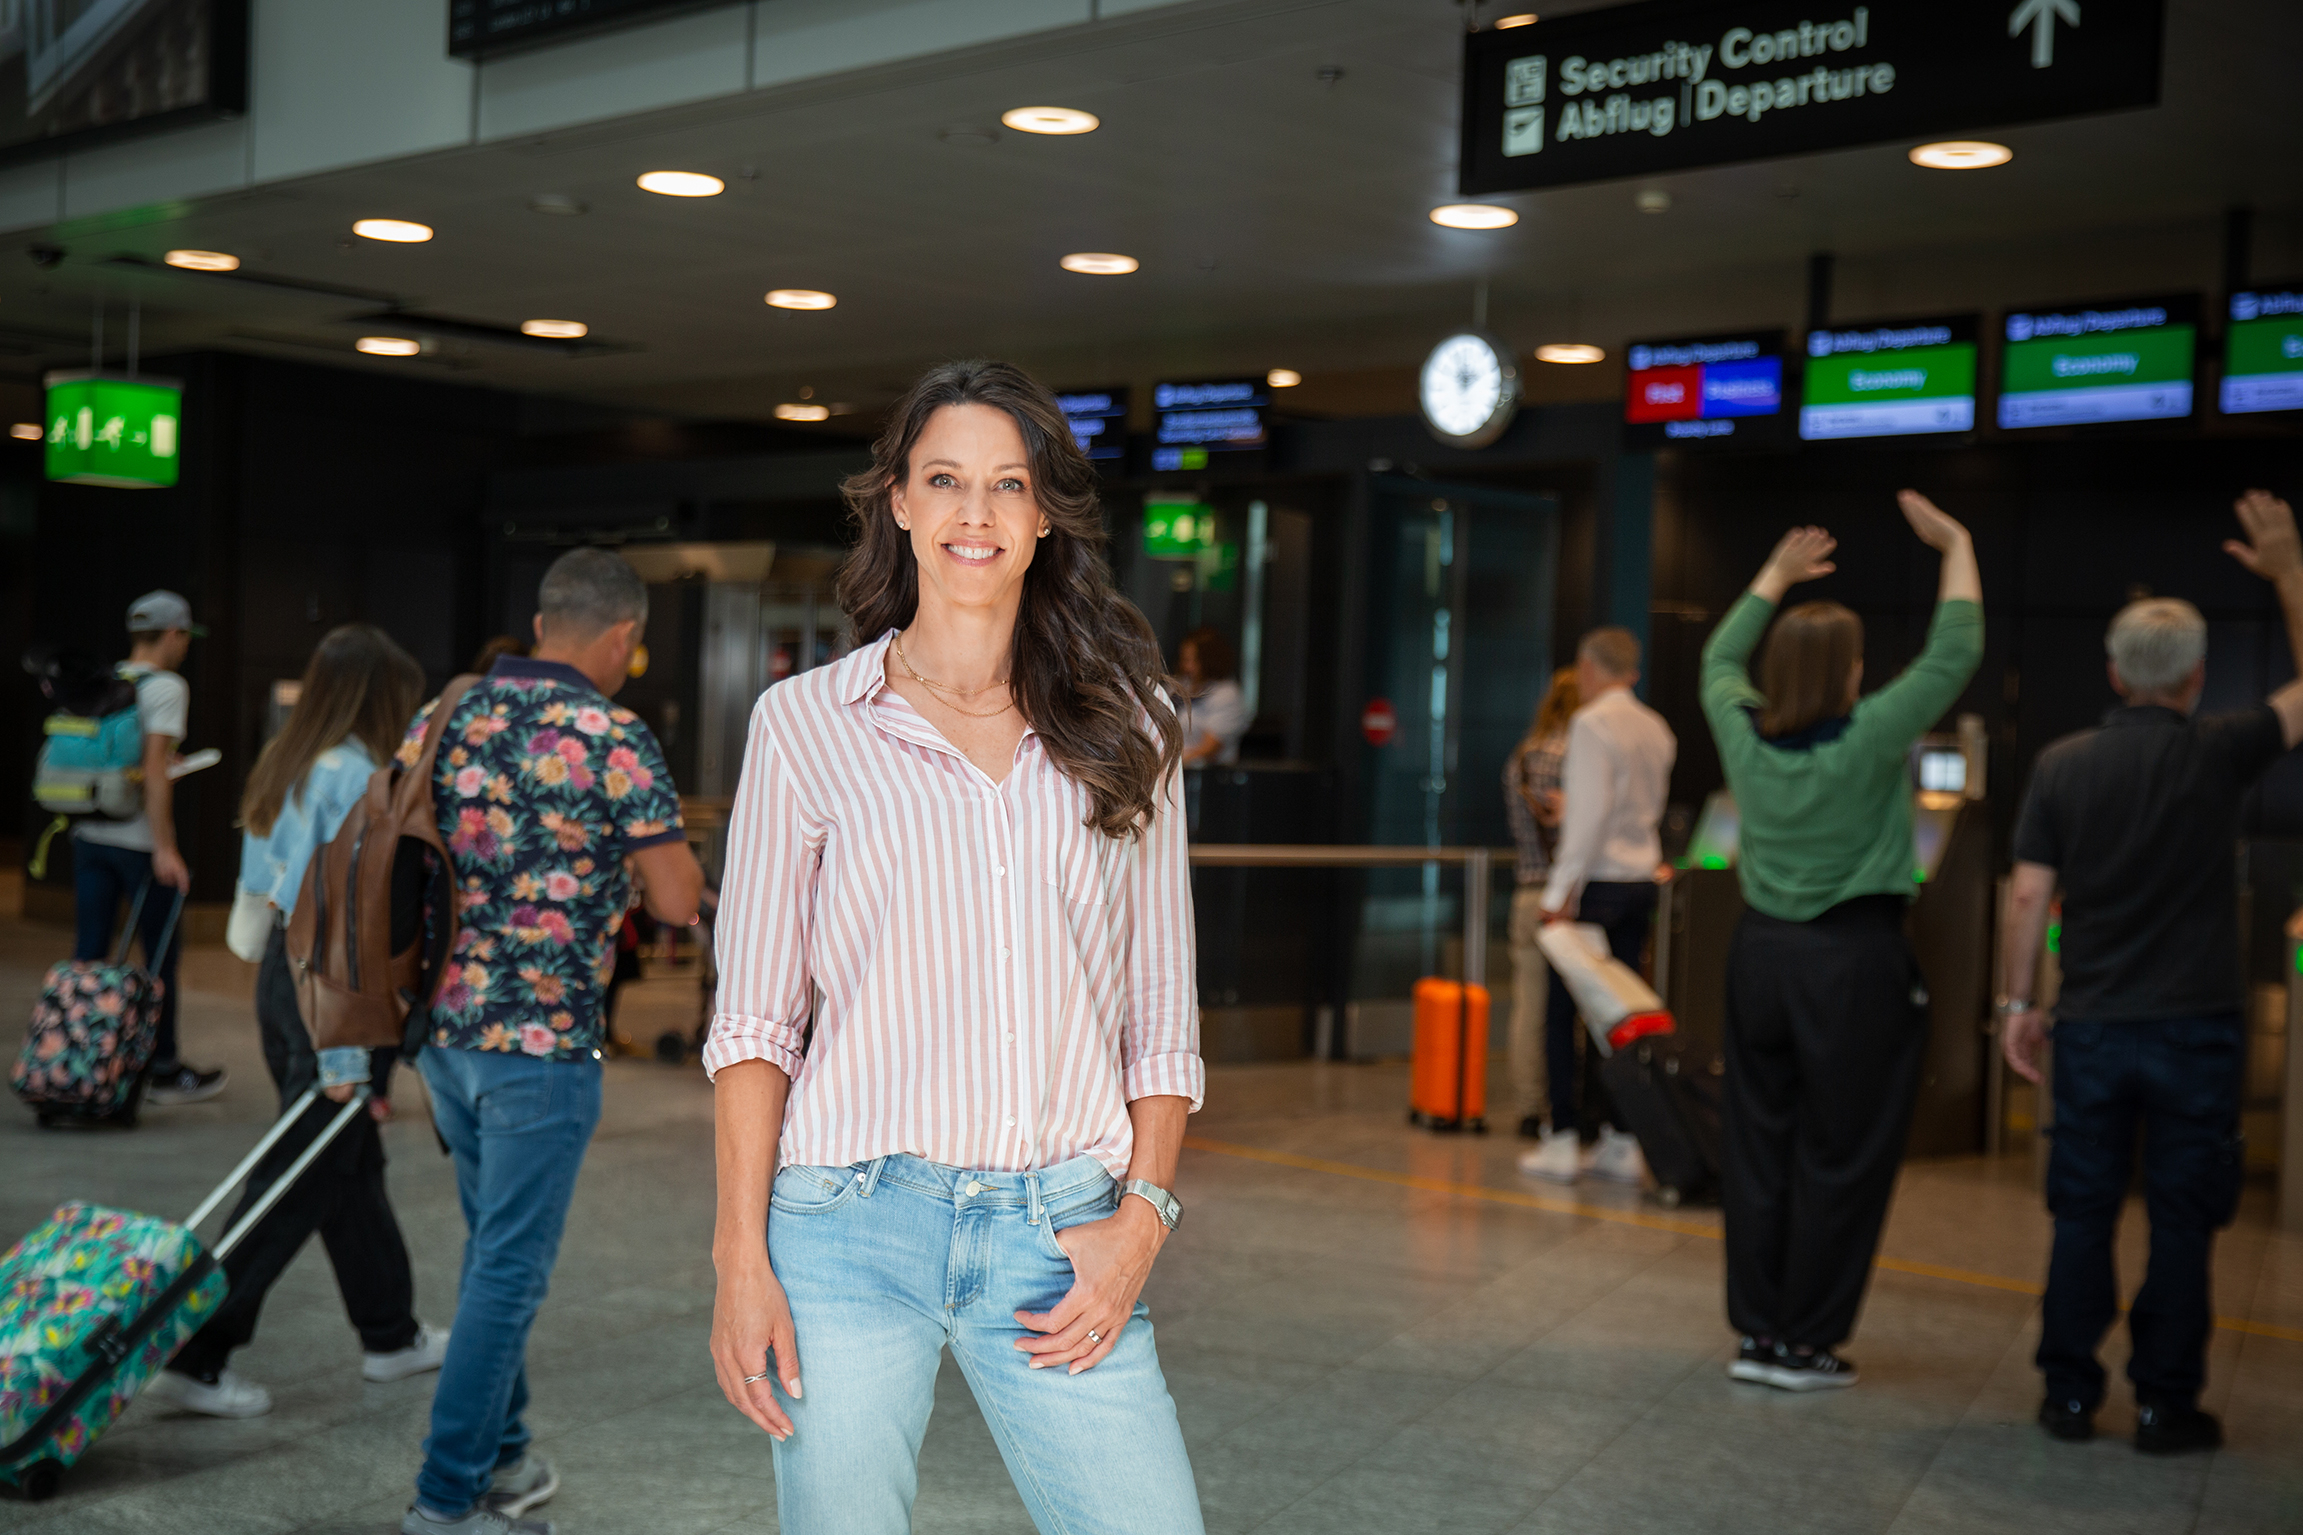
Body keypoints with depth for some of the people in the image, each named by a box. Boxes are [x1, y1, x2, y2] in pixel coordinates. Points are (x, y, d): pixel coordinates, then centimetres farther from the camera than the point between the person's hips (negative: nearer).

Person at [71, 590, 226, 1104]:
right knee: (161, 952, 5)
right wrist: (164, 847, -18)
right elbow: (155, 769, -18)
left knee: (88, 950, 8)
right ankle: (163, 1069, 12)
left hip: (90, 835, 6)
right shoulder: (165, 686, -10)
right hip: (137, 840, -6)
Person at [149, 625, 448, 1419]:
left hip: (282, 972, 10)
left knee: (353, 1160, 18)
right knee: (301, 1182, -1)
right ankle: (194, 1354, 2)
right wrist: (347, 1053, -20)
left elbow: (267, 882, 15)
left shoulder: (284, 763, 10)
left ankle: (392, 1336, 31)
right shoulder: (355, 778, -17)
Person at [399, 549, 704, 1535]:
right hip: (542, 1039, -7)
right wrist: (675, 864, 9)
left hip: (442, 1023, 7)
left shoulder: (441, 718, 8)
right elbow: (677, 901, -10)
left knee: (493, 1248, 21)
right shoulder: (613, 737, -12)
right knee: (510, 1269, 2)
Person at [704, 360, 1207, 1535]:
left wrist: (1142, 1214, -1)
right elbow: (755, 1017, 2)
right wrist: (741, 1259, -4)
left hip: (1062, 1235, 1)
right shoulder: (807, 721, 3)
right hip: (854, 1224, -1)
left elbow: (1162, 1012, 10)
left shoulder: (1124, 730, 8)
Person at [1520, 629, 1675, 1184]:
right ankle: (1621, 1143, 11)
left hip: (1596, 883, -7)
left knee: (1563, 1012, 1)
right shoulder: (1656, 729, 11)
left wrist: (1561, 890, -17)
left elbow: (1591, 812, -19)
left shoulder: (1591, 723, -12)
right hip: (1642, 882, 7)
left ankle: (1563, 1140, 2)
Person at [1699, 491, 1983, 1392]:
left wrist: (1776, 574, 29)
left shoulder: (1743, 733, -2)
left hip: (1761, 950, 5)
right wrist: (1957, 548, 2)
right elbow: (1953, 655, -10)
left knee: (1760, 1148, 10)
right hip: (1854, 961, -5)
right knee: (1840, 1161, 4)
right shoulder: (1868, 740, -16)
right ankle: (1804, 1344, 8)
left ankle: (1757, 1330, 15)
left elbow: (1720, 657, 19)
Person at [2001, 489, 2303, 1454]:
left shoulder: (2063, 766, -2)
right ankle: (2165, 1404, 12)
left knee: (2082, 1216, 9)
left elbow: (2028, 895, -2)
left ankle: (2069, 1394, 15)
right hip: (2194, 1026, -2)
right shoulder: (2219, 753, -8)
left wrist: (2018, 1001, 8)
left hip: (2091, 1027, 2)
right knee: (2181, 1225, 7)